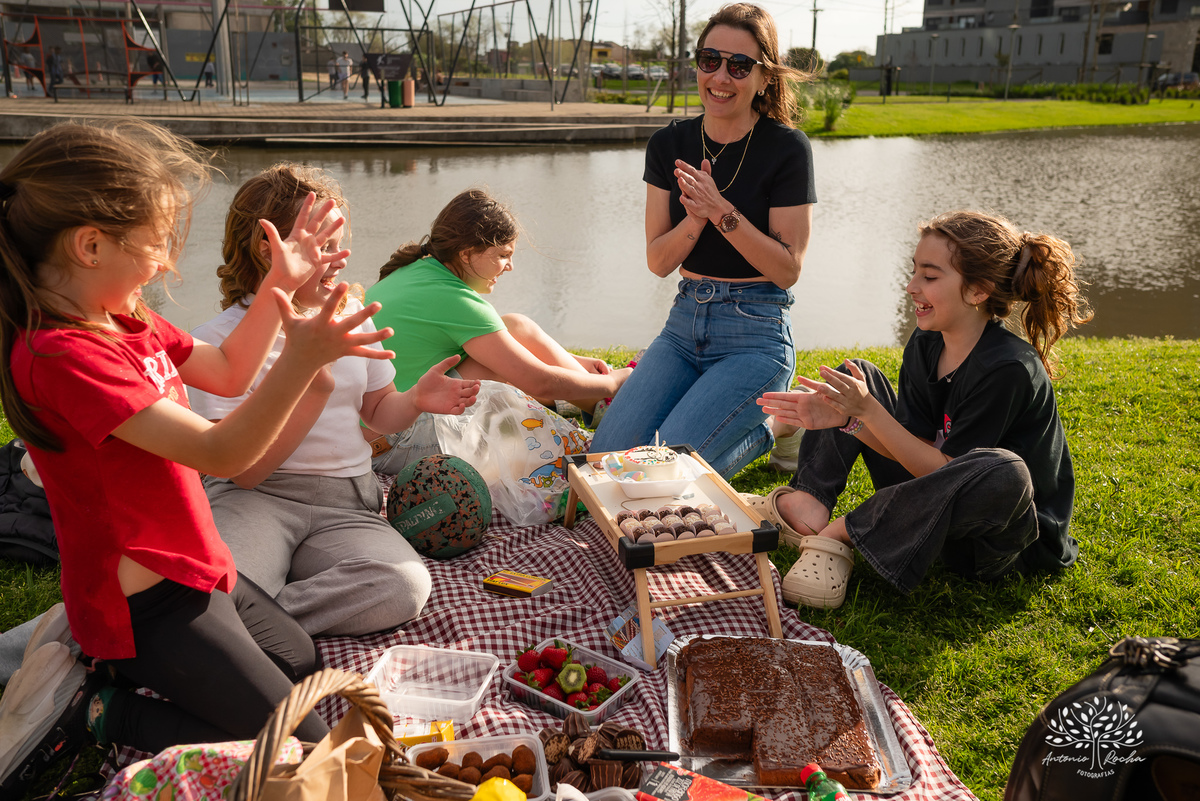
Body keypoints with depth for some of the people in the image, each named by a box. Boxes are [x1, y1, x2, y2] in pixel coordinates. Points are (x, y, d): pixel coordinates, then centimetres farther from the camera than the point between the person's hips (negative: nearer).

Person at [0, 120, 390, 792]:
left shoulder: (124, 321, 2)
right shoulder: (64, 355, -28)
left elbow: (228, 373, 13)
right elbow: (218, 452, -31)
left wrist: (281, 284, 6)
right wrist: (301, 361, -42)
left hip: (190, 567, 10)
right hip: (144, 599, -10)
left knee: (301, 662, 27)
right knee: (301, 742, -4)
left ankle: (108, 662, 18)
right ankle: (95, 713, 3)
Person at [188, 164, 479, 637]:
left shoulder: (350, 314, 15)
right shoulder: (220, 339, -2)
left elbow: (378, 412, 25)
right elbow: (245, 470, -9)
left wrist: (416, 400, 1)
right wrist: (313, 388, -19)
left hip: (345, 503, 5)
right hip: (255, 498, -5)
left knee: (405, 586, -30)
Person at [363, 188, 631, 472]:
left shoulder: (419, 270, 7)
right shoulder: (453, 300, -22)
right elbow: (540, 382, -19)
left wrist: (573, 362, 14)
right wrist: (615, 381, -4)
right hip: (390, 448, -9)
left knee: (516, 327, 2)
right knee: (518, 330, -13)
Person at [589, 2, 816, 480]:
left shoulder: (786, 149, -9)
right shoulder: (669, 146, 3)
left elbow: (788, 269, -11)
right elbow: (658, 261, 2)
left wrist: (723, 212, -22)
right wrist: (695, 221, -19)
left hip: (756, 333, -5)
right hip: (685, 322, 5)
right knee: (606, 456, -7)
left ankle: (763, 430, 10)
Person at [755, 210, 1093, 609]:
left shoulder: (1008, 369, -26)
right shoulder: (926, 343, -3)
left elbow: (945, 470, -25)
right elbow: (916, 446, -6)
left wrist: (869, 411, -28)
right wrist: (847, 417, -21)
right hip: (932, 504, 7)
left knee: (1001, 471, -44)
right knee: (857, 372, 5)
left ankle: (842, 533, -24)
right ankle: (808, 504, -16)